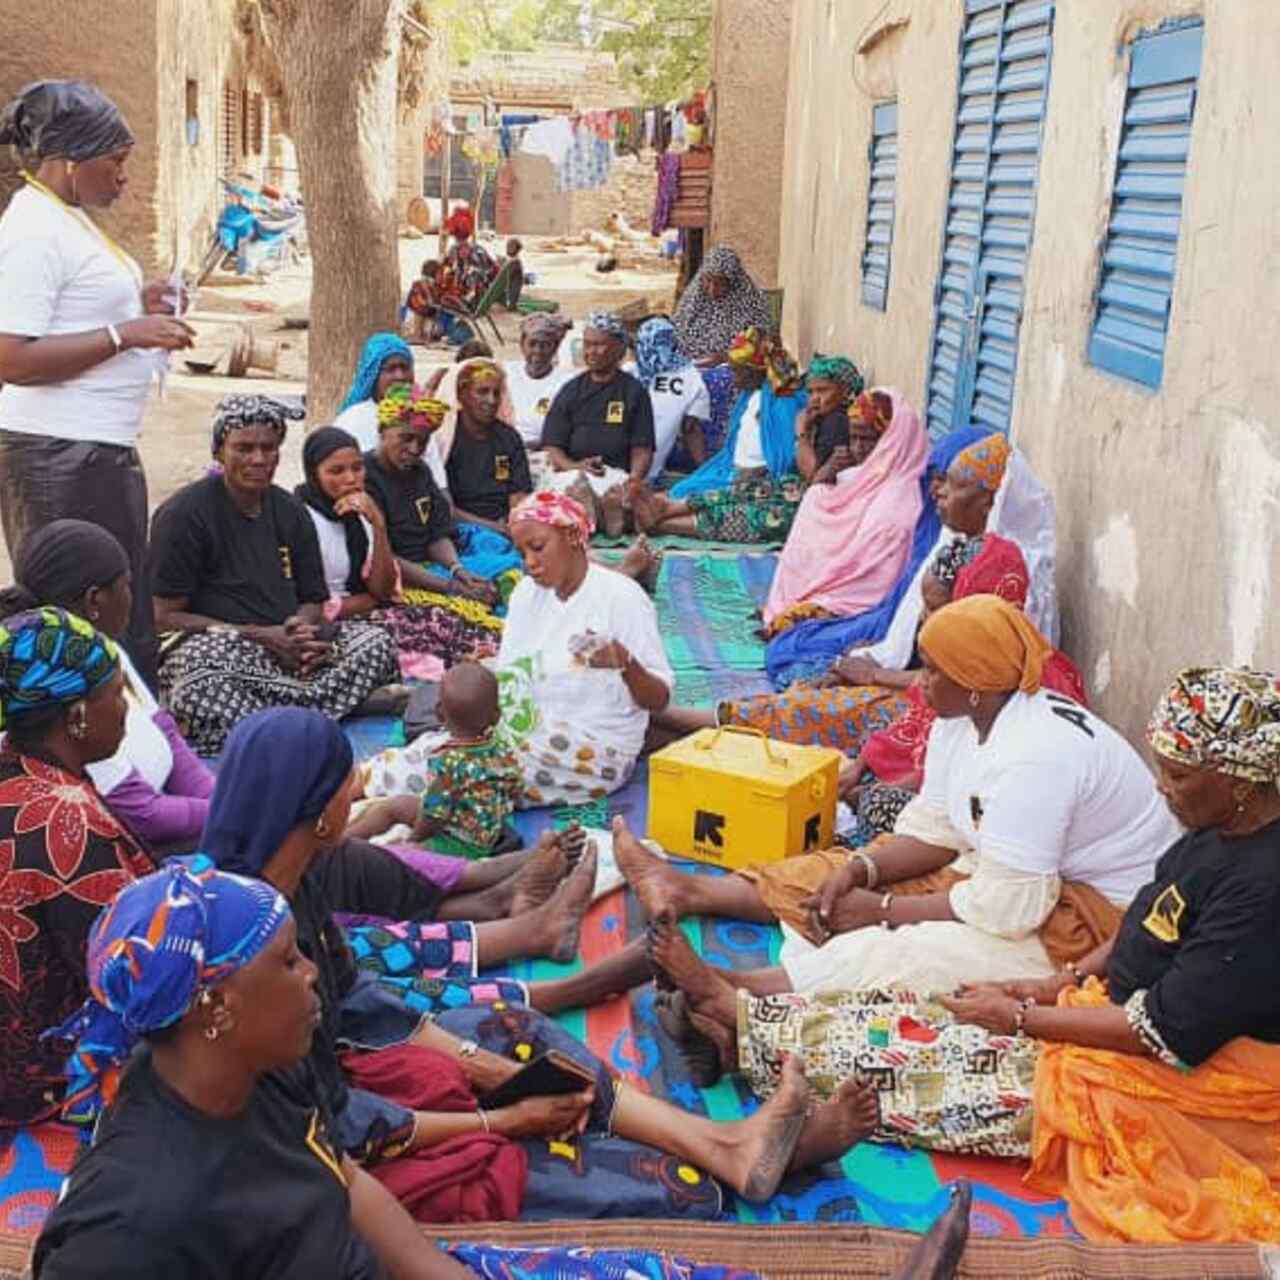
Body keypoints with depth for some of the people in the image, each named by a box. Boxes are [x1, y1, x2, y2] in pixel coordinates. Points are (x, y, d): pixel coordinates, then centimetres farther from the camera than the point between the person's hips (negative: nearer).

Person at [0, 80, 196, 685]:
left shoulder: (68, 220, 16)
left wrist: (136, 307, 12)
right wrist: (125, 333, -20)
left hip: (103, 452, 10)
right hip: (60, 456, -10)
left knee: (129, 617, 14)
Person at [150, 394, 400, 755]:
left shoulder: (290, 512, 16)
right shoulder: (184, 514, -3)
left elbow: (313, 600, 17)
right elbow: (165, 617, -7)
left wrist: (304, 629, -10)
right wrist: (260, 636, -13)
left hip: (287, 647, 6)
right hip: (213, 643, -6)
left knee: (377, 643, -19)